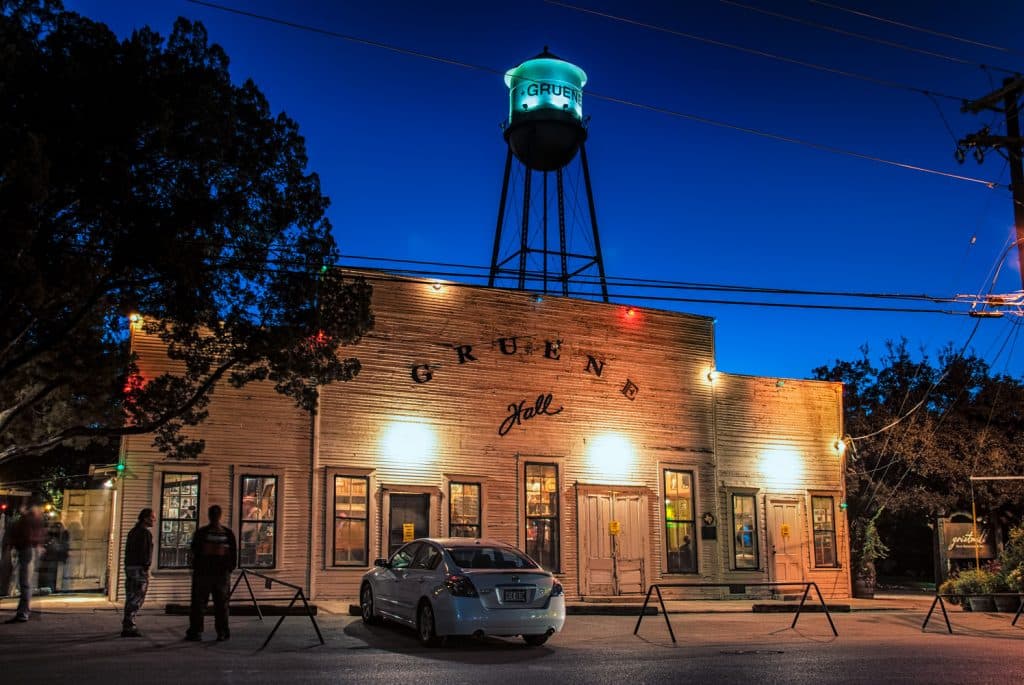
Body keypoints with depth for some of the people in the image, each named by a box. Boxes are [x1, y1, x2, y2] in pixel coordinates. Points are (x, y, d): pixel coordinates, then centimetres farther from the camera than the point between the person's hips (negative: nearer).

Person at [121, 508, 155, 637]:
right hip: (139, 568, -10)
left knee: (131, 598, 14)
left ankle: (127, 626, 19)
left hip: (129, 567, 10)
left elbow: (128, 551, 18)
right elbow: (144, 552, -19)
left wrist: (128, 568, 20)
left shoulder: (133, 531, 16)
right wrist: (146, 570, -18)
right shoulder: (145, 533, -13)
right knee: (137, 599, -6)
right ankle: (129, 627, -7)